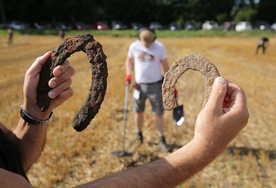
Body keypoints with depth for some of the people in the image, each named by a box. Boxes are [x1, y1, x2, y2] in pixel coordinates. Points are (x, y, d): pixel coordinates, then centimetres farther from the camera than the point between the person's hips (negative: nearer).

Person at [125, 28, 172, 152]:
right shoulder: (134, 46, -3)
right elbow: (129, 60, 12)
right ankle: (139, 135, 32)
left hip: (155, 85, -2)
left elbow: (165, 66, 0)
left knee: (159, 114, 0)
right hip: (139, 85, 2)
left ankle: (162, 140, 13)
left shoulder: (160, 47, -7)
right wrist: (128, 74, -5)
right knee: (138, 112, 10)